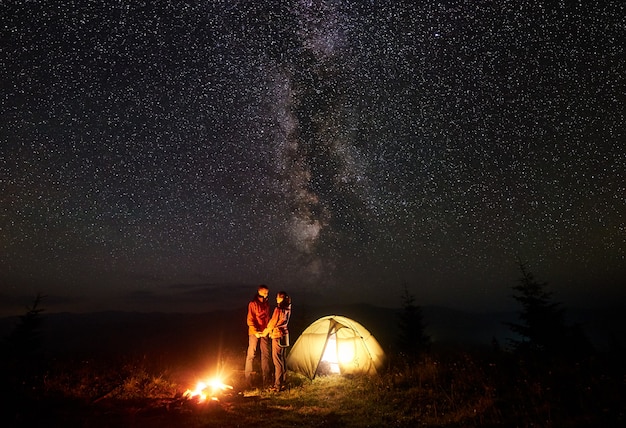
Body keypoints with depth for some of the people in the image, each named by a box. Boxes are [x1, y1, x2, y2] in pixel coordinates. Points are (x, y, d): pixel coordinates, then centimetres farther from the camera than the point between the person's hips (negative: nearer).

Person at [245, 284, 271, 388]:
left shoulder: (267, 303, 7)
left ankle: (266, 378, 18)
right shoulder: (253, 303, -12)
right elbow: (250, 320, -12)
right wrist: (255, 332, -18)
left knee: (266, 354, 8)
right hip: (254, 333, -5)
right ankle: (248, 378, 15)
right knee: (251, 354, 0)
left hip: (265, 332, 6)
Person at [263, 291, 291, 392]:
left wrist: (266, 332, 6)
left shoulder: (278, 309, -20)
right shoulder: (287, 309, 5)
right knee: (282, 359, 17)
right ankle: (283, 382, 26)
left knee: (277, 360, 0)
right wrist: (268, 329, 21)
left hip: (277, 335, -8)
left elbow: (273, 322, -12)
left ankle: (278, 385, 6)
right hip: (284, 334, 8)